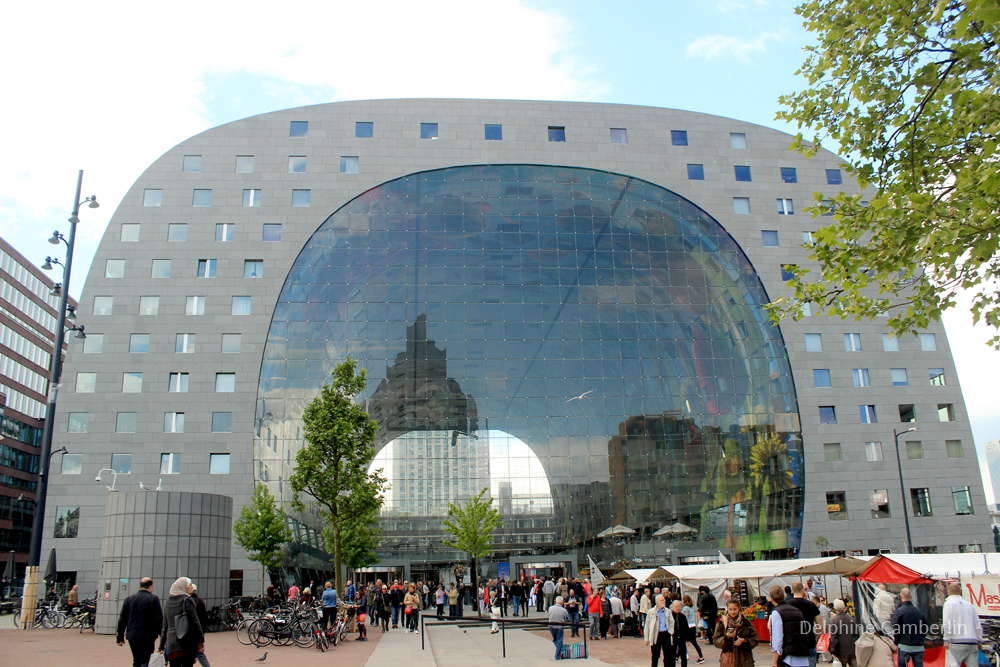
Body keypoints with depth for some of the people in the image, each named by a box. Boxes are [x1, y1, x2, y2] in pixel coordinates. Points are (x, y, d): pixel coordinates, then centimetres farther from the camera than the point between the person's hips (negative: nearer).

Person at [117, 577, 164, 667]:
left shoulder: (129, 599, 7)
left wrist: (120, 637, 16)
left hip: (132, 637, 5)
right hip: (147, 637, -5)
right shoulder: (153, 599, -8)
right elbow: (159, 619, -10)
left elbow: (122, 619, 10)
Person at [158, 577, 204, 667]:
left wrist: (161, 646, 19)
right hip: (188, 643, -4)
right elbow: (195, 621, -9)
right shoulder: (187, 600, -6)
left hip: (172, 643, 4)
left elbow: (165, 626, 15)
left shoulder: (167, 603, 11)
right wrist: (201, 640, -4)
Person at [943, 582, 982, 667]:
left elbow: (947, 623, -9)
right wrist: (979, 641, 24)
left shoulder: (949, 603, -1)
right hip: (972, 643, 5)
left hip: (957, 642, -5)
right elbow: (978, 626, 15)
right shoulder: (970, 605, 15)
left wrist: (946, 640, -7)